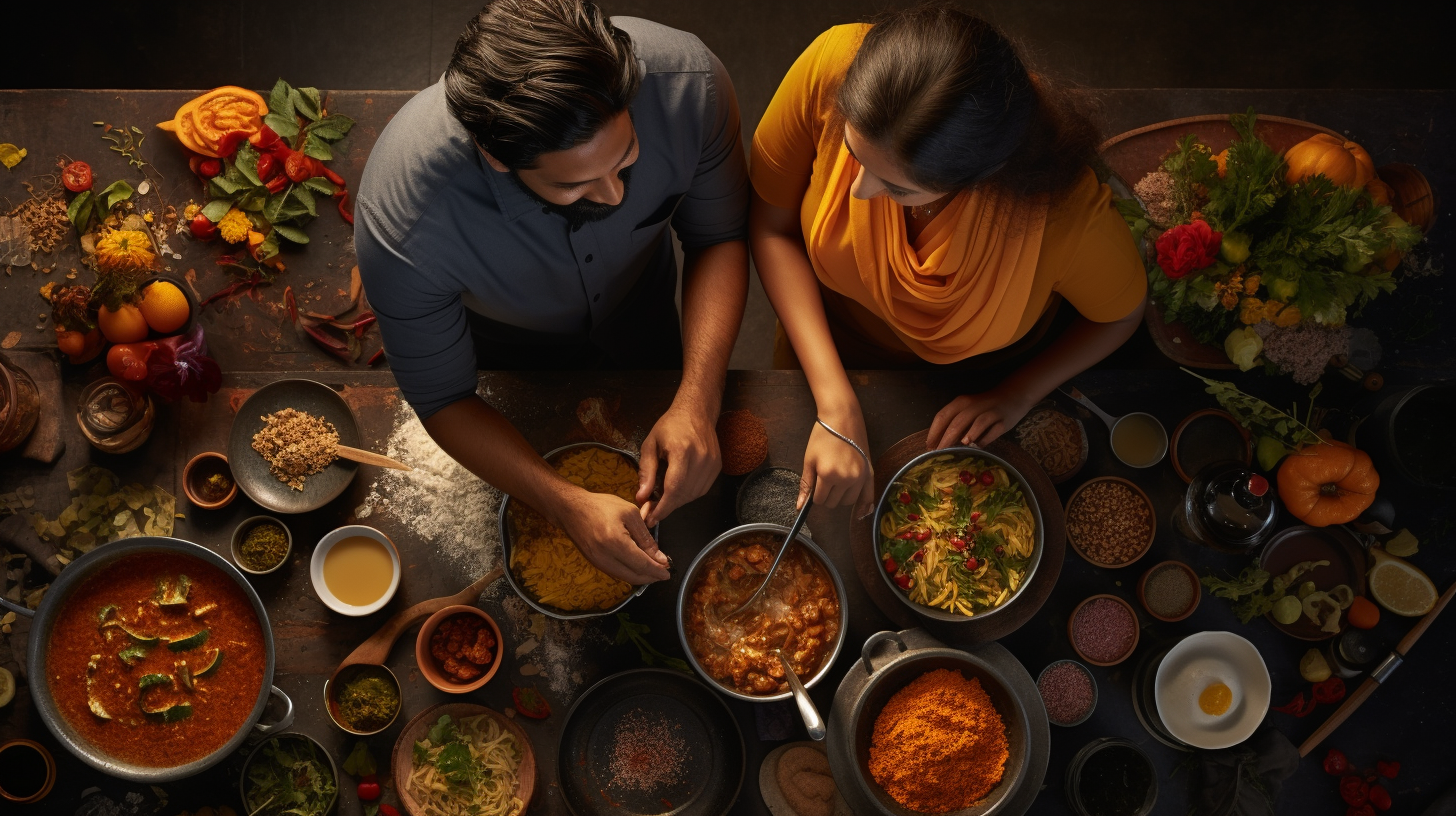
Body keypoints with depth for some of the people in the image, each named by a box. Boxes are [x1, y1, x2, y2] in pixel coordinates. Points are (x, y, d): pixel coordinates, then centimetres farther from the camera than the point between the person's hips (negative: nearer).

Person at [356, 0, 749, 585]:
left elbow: (719, 237, -23)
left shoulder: (688, 82, -41)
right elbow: (441, 400, -28)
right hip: (507, 345, -1)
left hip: (637, 307, 2)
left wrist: (697, 404, -38)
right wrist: (568, 506, -42)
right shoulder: (402, 224, -46)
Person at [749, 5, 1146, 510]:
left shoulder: (1064, 210, -41)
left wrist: (1017, 396, -24)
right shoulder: (832, 69, -39)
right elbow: (772, 226, -24)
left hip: (970, 388, -1)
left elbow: (1122, 312, -15)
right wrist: (837, 409, -30)